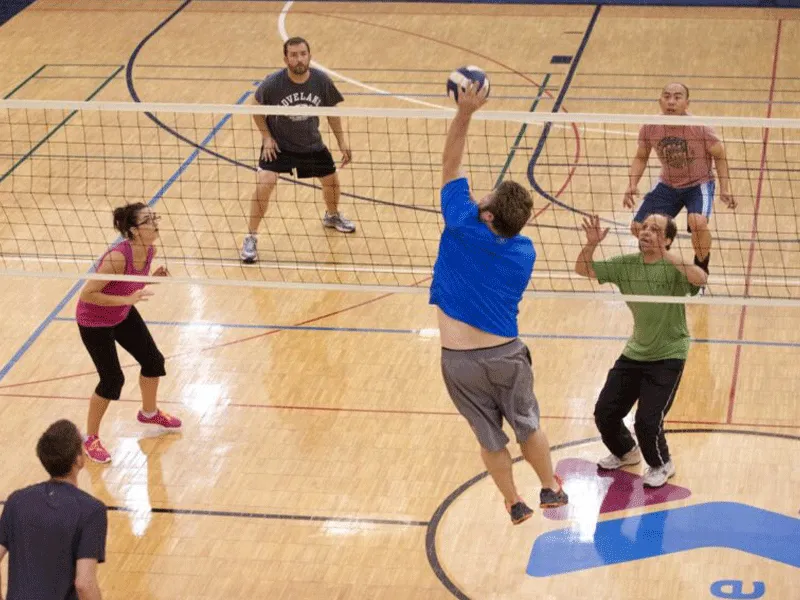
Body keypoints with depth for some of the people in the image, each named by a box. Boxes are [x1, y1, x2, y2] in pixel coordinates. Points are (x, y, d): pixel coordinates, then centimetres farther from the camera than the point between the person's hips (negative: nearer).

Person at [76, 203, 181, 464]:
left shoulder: (148, 251, -13)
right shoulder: (117, 258, -38)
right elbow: (87, 294, -33)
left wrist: (153, 278, -13)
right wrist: (125, 299, -37)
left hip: (123, 315, 8)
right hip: (94, 322, -8)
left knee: (154, 361, 15)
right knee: (112, 380, -5)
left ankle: (149, 413, 44)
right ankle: (90, 439, 16)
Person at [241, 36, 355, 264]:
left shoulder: (322, 81, -18)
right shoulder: (273, 84, -25)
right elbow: (256, 107, -6)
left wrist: (342, 141, 1)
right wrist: (266, 137, -11)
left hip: (312, 144, 4)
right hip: (278, 145, -3)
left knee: (332, 180, 16)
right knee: (264, 185, -21)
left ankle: (332, 215, 52)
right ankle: (251, 238, -5)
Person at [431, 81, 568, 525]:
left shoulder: (464, 227, -17)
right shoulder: (524, 252, -6)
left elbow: (450, 165, -8)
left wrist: (465, 112, -9)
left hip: (459, 361, -2)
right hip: (506, 354, 2)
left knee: (490, 437, 16)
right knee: (527, 425, 24)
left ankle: (515, 503, 31)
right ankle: (550, 489, 40)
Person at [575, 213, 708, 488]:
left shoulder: (673, 267, -18)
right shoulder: (626, 265, -3)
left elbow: (700, 280, -39)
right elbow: (583, 269, 0)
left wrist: (672, 258, -52)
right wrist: (591, 244, -19)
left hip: (668, 356, -6)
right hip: (634, 352, 6)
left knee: (647, 421, -14)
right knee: (604, 412, 6)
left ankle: (661, 465, 17)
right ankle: (625, 452, 38)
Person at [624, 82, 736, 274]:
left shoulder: (699, 128, -23)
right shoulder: (650, 128, -15)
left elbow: (719, 156, -7)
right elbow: (641, 158, 4)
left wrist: (724, 189, -14)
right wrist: (632, 185, -10)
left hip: (699, 184, -4)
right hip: (668, 185, 4)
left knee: (697, 222, -33)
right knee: (638, 227, -5)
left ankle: (701, 268, -3)